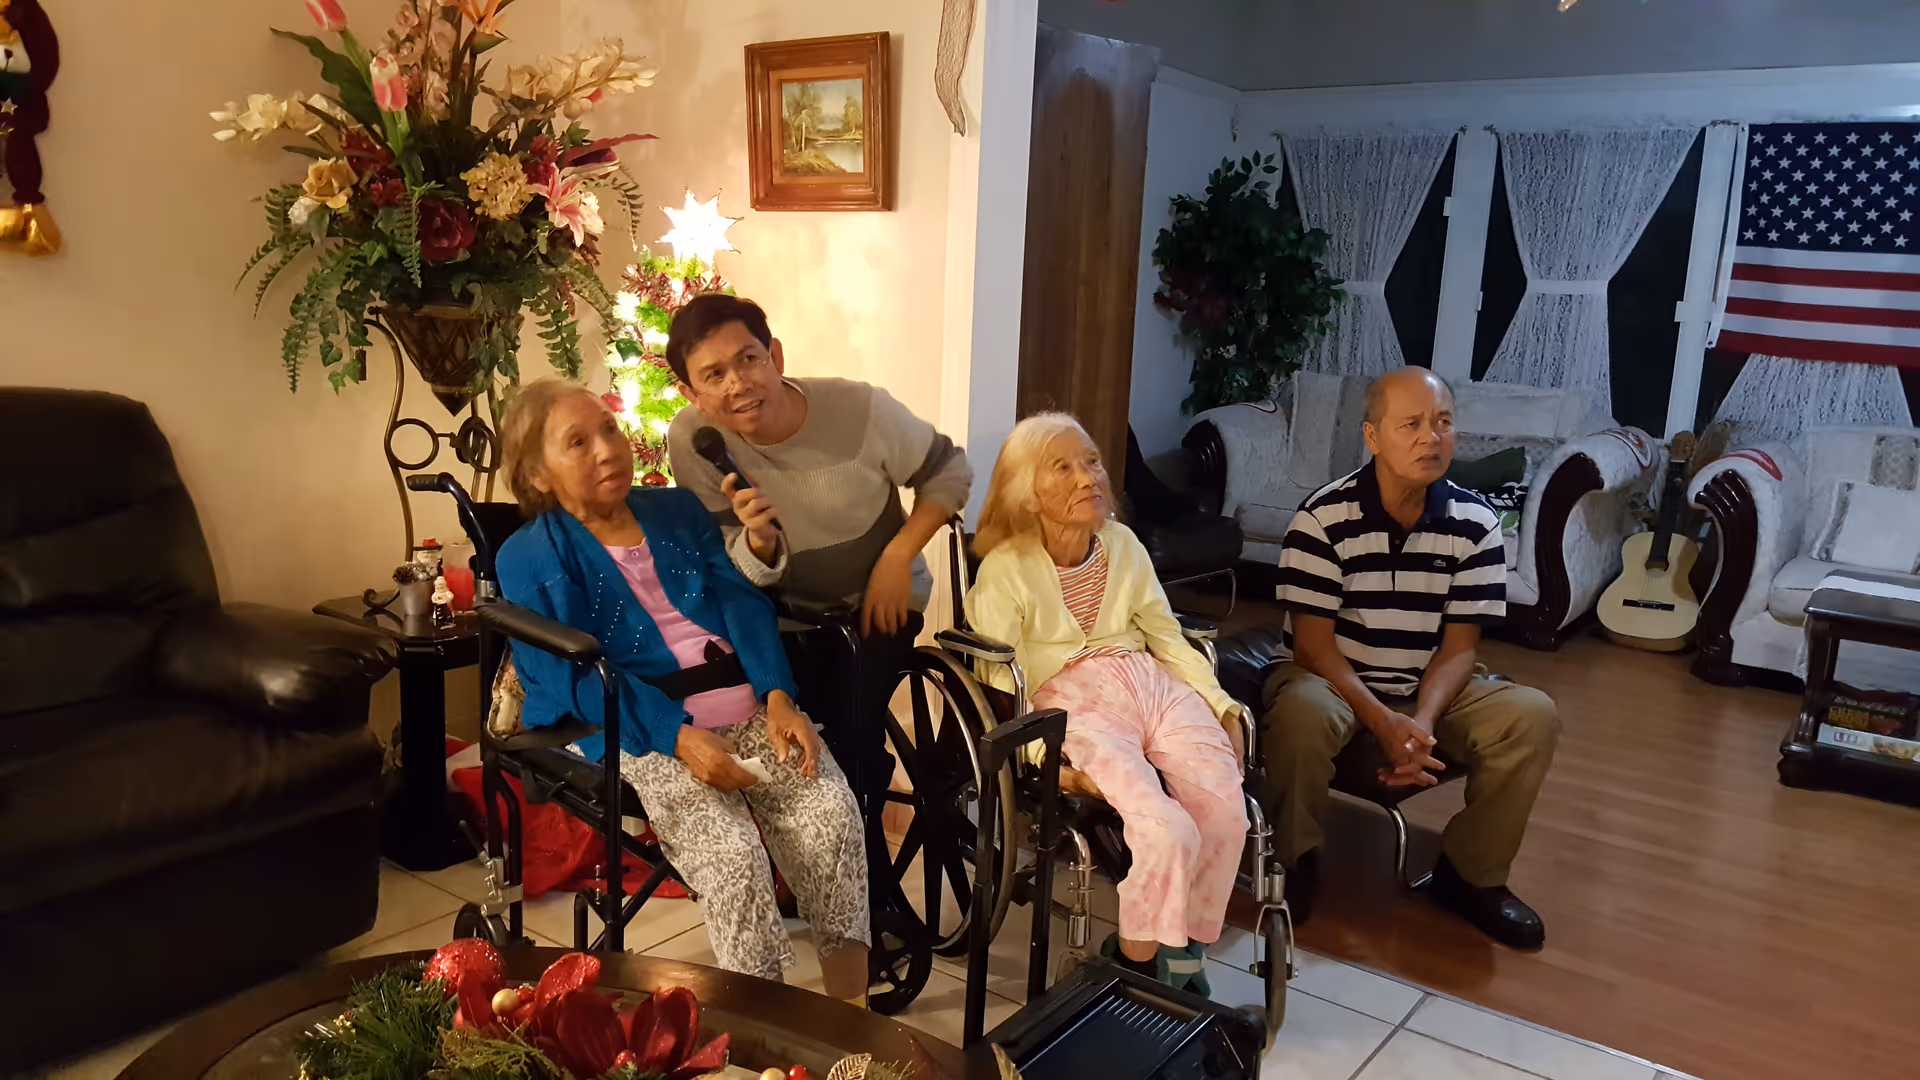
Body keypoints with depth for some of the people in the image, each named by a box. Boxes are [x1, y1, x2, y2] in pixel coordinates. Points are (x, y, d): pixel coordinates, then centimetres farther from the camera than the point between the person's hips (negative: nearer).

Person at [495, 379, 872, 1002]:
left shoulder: (678, 511, 20)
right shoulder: (530, 559, 6)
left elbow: (742, 604, 9)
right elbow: (574, 674, -6)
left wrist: (779, 698, -9)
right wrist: (680, 738, -19)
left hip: (750, 709, 4)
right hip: (646, 733, -4)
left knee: (833, 812, -21)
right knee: (732, 855, -28)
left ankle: (855, 1012, -12)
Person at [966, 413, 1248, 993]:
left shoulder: (1122, 544, 11)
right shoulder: (1005, 570, -4)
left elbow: (1168, 637, 16)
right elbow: (1004, 684, -8)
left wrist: (1224, 707, 5)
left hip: (1153, 684, 5)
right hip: (1074, 704, -5)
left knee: (1226, 808, -20)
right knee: (1167, 830, -27)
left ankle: (1183, 950, 3)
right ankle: (1139, 964, 0)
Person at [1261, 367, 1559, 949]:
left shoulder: (1475, 524, -6)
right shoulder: (1323, 518, -16)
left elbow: (1459, 646, -6)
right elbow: (1314, 642, -17)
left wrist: (1422, 722, -24)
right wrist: (1383, 723, -28)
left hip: (1432, 688, 4)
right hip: (1334, 681, -4)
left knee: (1531, 715, -20)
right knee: (1301, 712, -37)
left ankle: (1471, 875, 1)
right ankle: (1295, 861, -10)